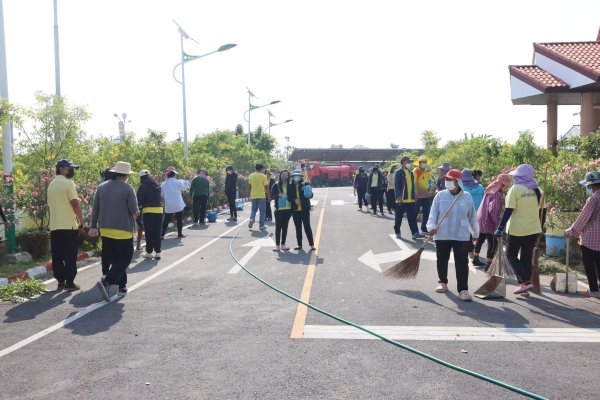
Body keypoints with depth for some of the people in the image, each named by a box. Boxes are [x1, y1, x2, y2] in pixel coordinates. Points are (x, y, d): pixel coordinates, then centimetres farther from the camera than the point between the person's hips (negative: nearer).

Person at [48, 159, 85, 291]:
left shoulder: (51, 184, 14)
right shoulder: (68, 183, -9)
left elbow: (49, 206, 17)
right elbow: (75, 204, -14)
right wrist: (81, 222, -8)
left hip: (54, 226, 7)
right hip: (68, 226, -7)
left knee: (57, 256, 8)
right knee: (70, 255, -2)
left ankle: (60, 281, 13)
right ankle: (69, 282, -1)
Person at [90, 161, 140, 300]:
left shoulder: (102, 187, 5)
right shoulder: (128, 188, -12)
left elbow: (95, 208, 7)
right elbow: (134, 211, -14)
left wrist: (94, 226, 12)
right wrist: (137, 213, 9)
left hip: (105, 230, 6)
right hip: (123, 230, -6)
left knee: (115, 259, 17)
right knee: (124, 259, 1)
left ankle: (122, 286, 22)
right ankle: (107, 282, -17)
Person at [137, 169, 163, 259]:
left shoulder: (143, 186, -5)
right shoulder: (157, 185, 14)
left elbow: (139, 199, -4)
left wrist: (139, 206, 11)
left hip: (148, 211, -5)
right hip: (159, 210, 5)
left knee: (149, 232, 4)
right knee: (157, 232, 8)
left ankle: (149, 252, 11)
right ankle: (157, 252, 6)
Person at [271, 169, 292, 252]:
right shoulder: (276, 185, -1)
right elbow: (272, 196, -4)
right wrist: (278, 195, -22)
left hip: (288, 209, 3)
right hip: (279, 209, -3)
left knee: (285, 226, 9)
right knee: (278, 227, 0)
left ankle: (283, 244, 18)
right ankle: (277, 245, 5)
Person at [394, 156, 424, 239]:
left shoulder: (410, 172, 16)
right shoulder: (398, 172, -6)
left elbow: (413, 184, 20)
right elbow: (396, 185, -13)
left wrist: (414, 195, 15)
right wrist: (398, 196, -22)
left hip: (411, 199, 6)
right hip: (401, 199, -6)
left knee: (412, 216, 1)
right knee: (399, 217, 4)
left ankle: (415, 233, -2)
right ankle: (397, 232, 16)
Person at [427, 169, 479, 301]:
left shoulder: (467, 197, 0)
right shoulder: (440, 195, -2)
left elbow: (472, 216, 7)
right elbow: (433, 214, -2)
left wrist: (476, 233, 13)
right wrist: (432, 227, -18)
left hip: (462, 236, -1)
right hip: (442, 235, 1)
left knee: (462, 263, -4)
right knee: (442, 261, 12)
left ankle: (463, 290, -2)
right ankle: (443, 283, 33)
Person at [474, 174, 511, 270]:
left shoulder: (491, 189, 10)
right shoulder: (497, 194, -19)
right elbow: (493, 210, -27)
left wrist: (502, 201, 10)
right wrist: (498, 223, -25)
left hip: (481, 218, 10)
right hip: (488, 221, -10)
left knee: (481, 239, 21)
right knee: (493, 243, -4)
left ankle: (476, 259, 34)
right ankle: (488, 265, 0)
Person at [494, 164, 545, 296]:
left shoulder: (515, 189, -10)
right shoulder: (538, 191, 7)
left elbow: (508, 211, -16)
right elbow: (542, 211, 12)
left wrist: (500, 228, -14)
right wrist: (540, 227, 23)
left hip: (517, 229, -5)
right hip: (533, 229, 6)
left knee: (511, 255, 8)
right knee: (527, 257, 12)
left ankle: (526, 281, -5)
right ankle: (525, 285, 14)